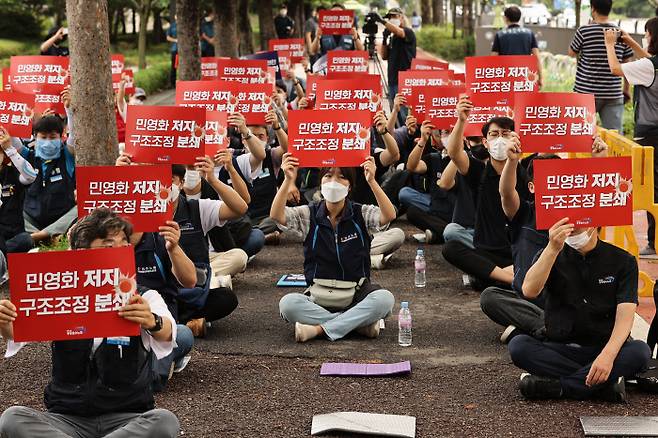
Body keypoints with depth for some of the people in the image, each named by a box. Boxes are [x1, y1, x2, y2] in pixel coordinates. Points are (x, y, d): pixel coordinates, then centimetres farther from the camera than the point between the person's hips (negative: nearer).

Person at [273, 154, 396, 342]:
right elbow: (276, 215, -16)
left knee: (384, 299, -32)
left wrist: (372, 181, -32)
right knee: (287, 304, -30)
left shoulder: (361, 214, 0)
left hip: (356, 295, 0)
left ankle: (319, 328, -22)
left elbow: (389, 215, -21)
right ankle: (360, 323, -22)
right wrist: (288, 180, -29)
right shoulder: (309, 215, 1)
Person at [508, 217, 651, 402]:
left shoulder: (622, 261, 1)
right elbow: (529, 291, -14)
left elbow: (625, 315, -11)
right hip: (559, 349, 1)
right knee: (518, 345, -27)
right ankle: (604, 383, -25)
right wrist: (553, 248, -26)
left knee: (640, 351, -31)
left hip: (604, 348, -1)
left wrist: (608, 355, -30)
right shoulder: (551, 255, 6)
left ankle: (556, 385, -25)